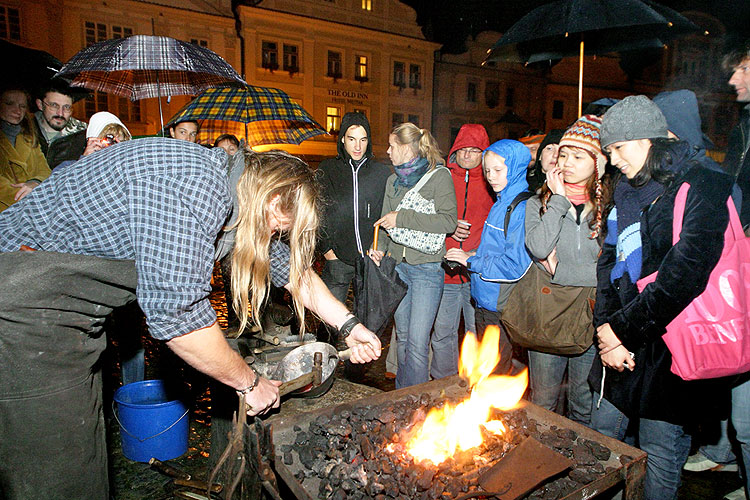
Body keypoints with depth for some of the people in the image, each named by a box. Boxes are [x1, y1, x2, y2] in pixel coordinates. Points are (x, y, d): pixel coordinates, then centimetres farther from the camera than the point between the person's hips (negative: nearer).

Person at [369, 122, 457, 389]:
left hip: (426, 268, -6)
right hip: (398, 266, 6)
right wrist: (380, 247, 2)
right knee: (402, 337, 14)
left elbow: (448, 221, -16)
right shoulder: (393, 181, 15)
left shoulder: (439, 175, -5)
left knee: (417, 343, -8)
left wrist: (402, 217, -18)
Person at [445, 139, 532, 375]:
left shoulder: (523, 208, -19)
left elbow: (514, 266, -23)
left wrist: (472, 261, -14)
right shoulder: (501, 203, 11)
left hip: (502, 308, -9)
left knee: (498, 374, 6)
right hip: (485, 299, 9)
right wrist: (475, 255, 4)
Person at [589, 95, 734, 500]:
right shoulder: (626, 192, 11)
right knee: (601, 435, 15)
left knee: (659, 450, 6)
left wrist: (624, 329, -17)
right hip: (623, 343, 6)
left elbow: (685, 273, -21)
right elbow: (608, 262, 8)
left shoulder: (701, 189, -10)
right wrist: (606, 327, -5)